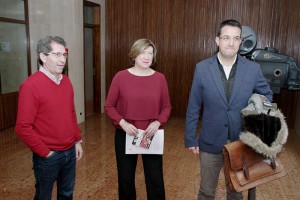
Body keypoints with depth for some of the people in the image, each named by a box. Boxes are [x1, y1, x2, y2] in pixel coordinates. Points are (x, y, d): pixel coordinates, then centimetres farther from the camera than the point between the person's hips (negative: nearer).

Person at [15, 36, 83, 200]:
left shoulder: (66, 81, 4)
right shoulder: (30, 85, -18)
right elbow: (23, 128, -19)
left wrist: (77, 141, 11)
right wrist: (45, 152, -14)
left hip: (70, 151, 6)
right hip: (48, 156, -6)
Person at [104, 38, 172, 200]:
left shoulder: (160, 78, -2)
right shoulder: (120, 77, -7)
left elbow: (166, 107, 4)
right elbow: (109, 106, -2)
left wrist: (158, 122, -13)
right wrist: (122, 123, -16)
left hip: (152, 136, 1)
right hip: (125, 135, 0)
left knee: (155, 179, 8)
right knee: (125, 178, 15)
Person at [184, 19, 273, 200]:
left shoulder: (253, 68, -6)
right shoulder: (202, 68, -8)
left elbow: (267, 95, 11)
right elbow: (193, 107, -3)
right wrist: (190, 138, -2)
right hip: (211, 143, -1)